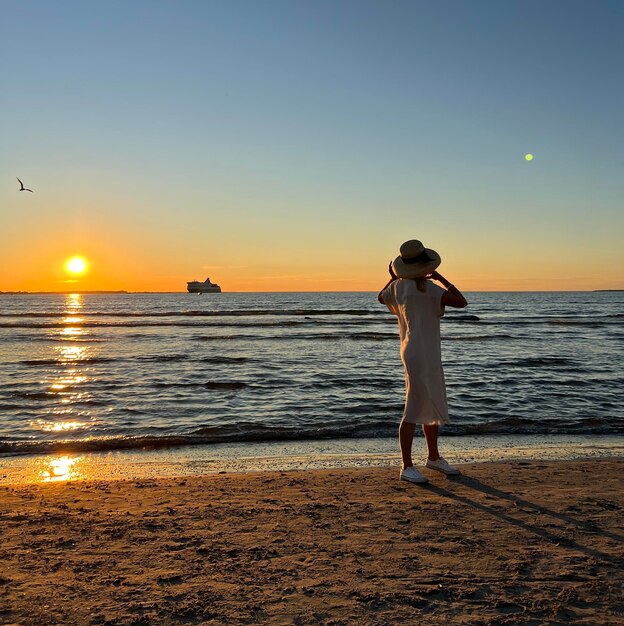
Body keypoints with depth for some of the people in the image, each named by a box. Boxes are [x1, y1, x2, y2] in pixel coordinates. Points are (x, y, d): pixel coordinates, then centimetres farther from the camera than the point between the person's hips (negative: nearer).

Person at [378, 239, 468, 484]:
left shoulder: (397, 286, 6)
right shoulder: (426, 287, -18)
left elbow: (381, 297, 27)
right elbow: (461, 302, -21)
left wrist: (392, 278, 36)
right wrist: (440, 277, -13)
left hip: (429, 356, 10)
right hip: (420, 356, -10)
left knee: (435, 407, 18)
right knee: (414, 411, -4)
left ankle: (433, 457, 31)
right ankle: (407, 467, 2)